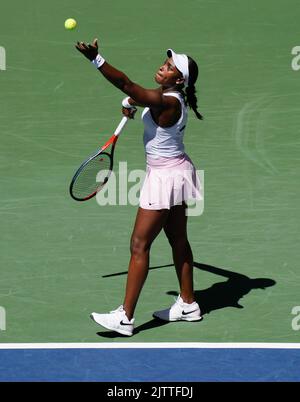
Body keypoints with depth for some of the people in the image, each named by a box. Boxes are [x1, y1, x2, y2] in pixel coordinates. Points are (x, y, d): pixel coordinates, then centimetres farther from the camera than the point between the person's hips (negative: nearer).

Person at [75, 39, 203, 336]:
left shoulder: (167, 102, -24)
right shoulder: (171, 98, 4)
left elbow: (126, 84, -36)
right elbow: (137, 92, 27)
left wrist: (96, 58, -41)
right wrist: (129, 102, 8)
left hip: (165, 176, -10)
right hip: (174, 172, 10)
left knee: (139, 244, -8)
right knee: (178, 240, 17)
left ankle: (125, 318, -5)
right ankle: (188, 305, 27)